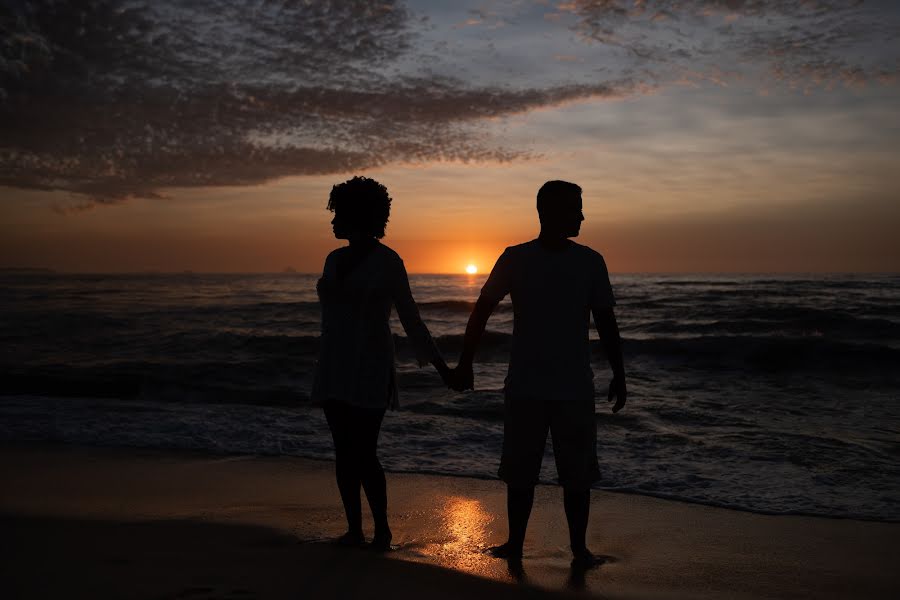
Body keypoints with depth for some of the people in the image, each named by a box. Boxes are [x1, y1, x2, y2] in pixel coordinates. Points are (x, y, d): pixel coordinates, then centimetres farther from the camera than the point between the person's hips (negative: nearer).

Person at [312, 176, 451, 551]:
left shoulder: (388, 262, -8)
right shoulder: (335, 260, 11)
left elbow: (410, 319, -5)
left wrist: (440, 367, -7)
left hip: (370, 371, -6)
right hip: (335, 370, 6)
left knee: (364, 455, -7)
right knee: (344, 453, 7)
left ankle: (381, 528, 11)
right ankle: (354, 530, 16)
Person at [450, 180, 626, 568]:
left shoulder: (590, 262, 2)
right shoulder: (515, 259, -2)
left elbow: (605, 322, 7)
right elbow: (482, 310, 2)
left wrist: (618, 374, 5)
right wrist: (464, 364, 0)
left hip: (575, 390, 1)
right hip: (524, 388, 0)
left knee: (577, 474, 3)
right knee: (519, 473, 8)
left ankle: (579, 549, 16)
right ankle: (514, 544, 22)